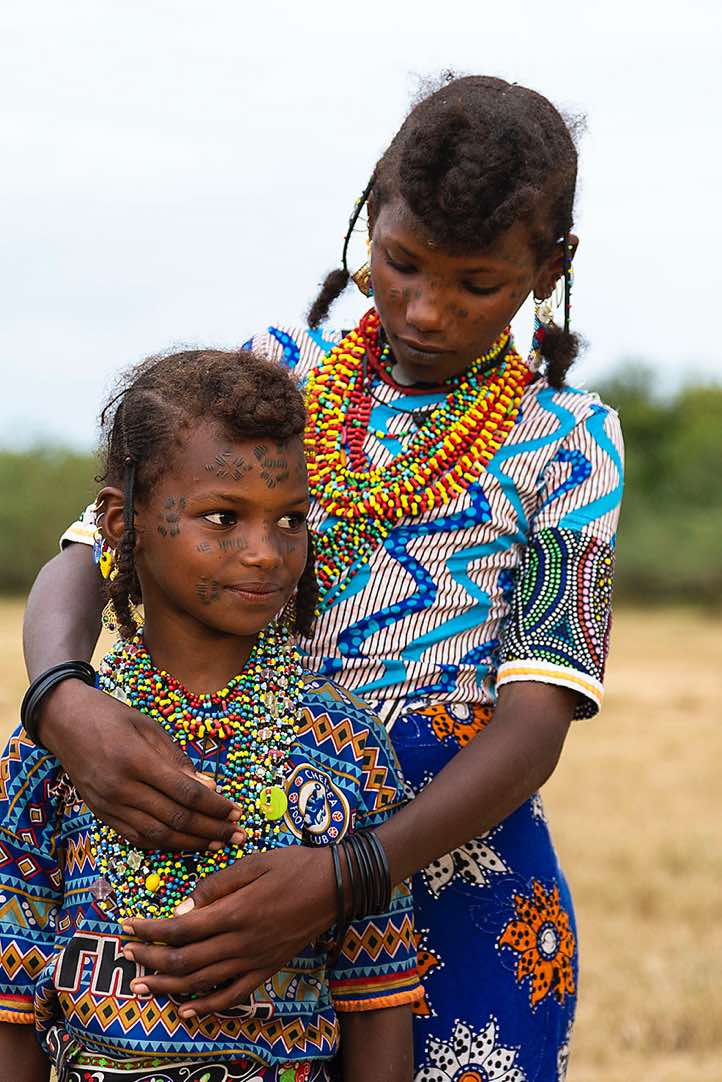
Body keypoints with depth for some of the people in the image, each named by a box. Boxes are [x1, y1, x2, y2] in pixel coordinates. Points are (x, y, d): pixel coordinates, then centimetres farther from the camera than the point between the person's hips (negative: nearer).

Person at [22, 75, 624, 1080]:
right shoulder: (277, 377, 5)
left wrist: (338, 882, -28)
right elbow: (81, 562, -2)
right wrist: (64, 702, -27)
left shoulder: (565, 442, -1)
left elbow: (535, 725, -12)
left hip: (461, 901, -2)